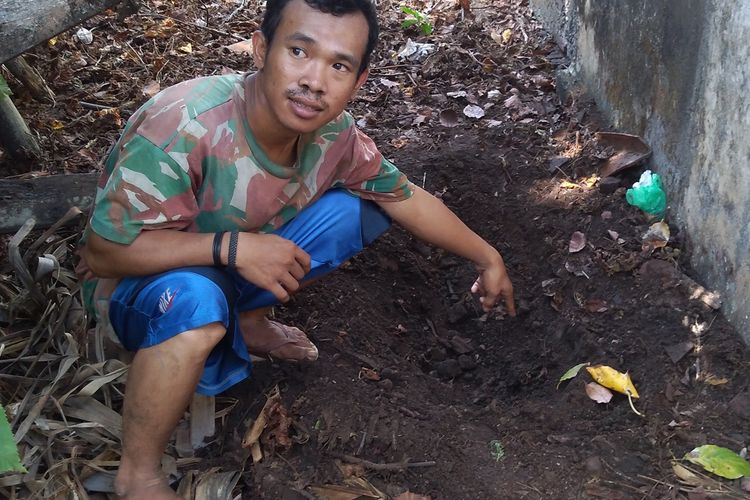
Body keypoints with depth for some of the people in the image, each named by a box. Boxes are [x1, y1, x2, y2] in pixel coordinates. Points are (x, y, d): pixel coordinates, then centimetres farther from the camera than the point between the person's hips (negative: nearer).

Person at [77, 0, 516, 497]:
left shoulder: (332, 133, -16)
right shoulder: (184, 126, -36)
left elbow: (407, 196, 1)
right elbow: (101, 253, -31)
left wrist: (488, 257, 8)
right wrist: (232, 247, -38)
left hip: (239, 270, 6)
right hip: (141, 281, -6)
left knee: (359, 207, -7)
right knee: (194, 298, -40)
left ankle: (248, 320, 9)